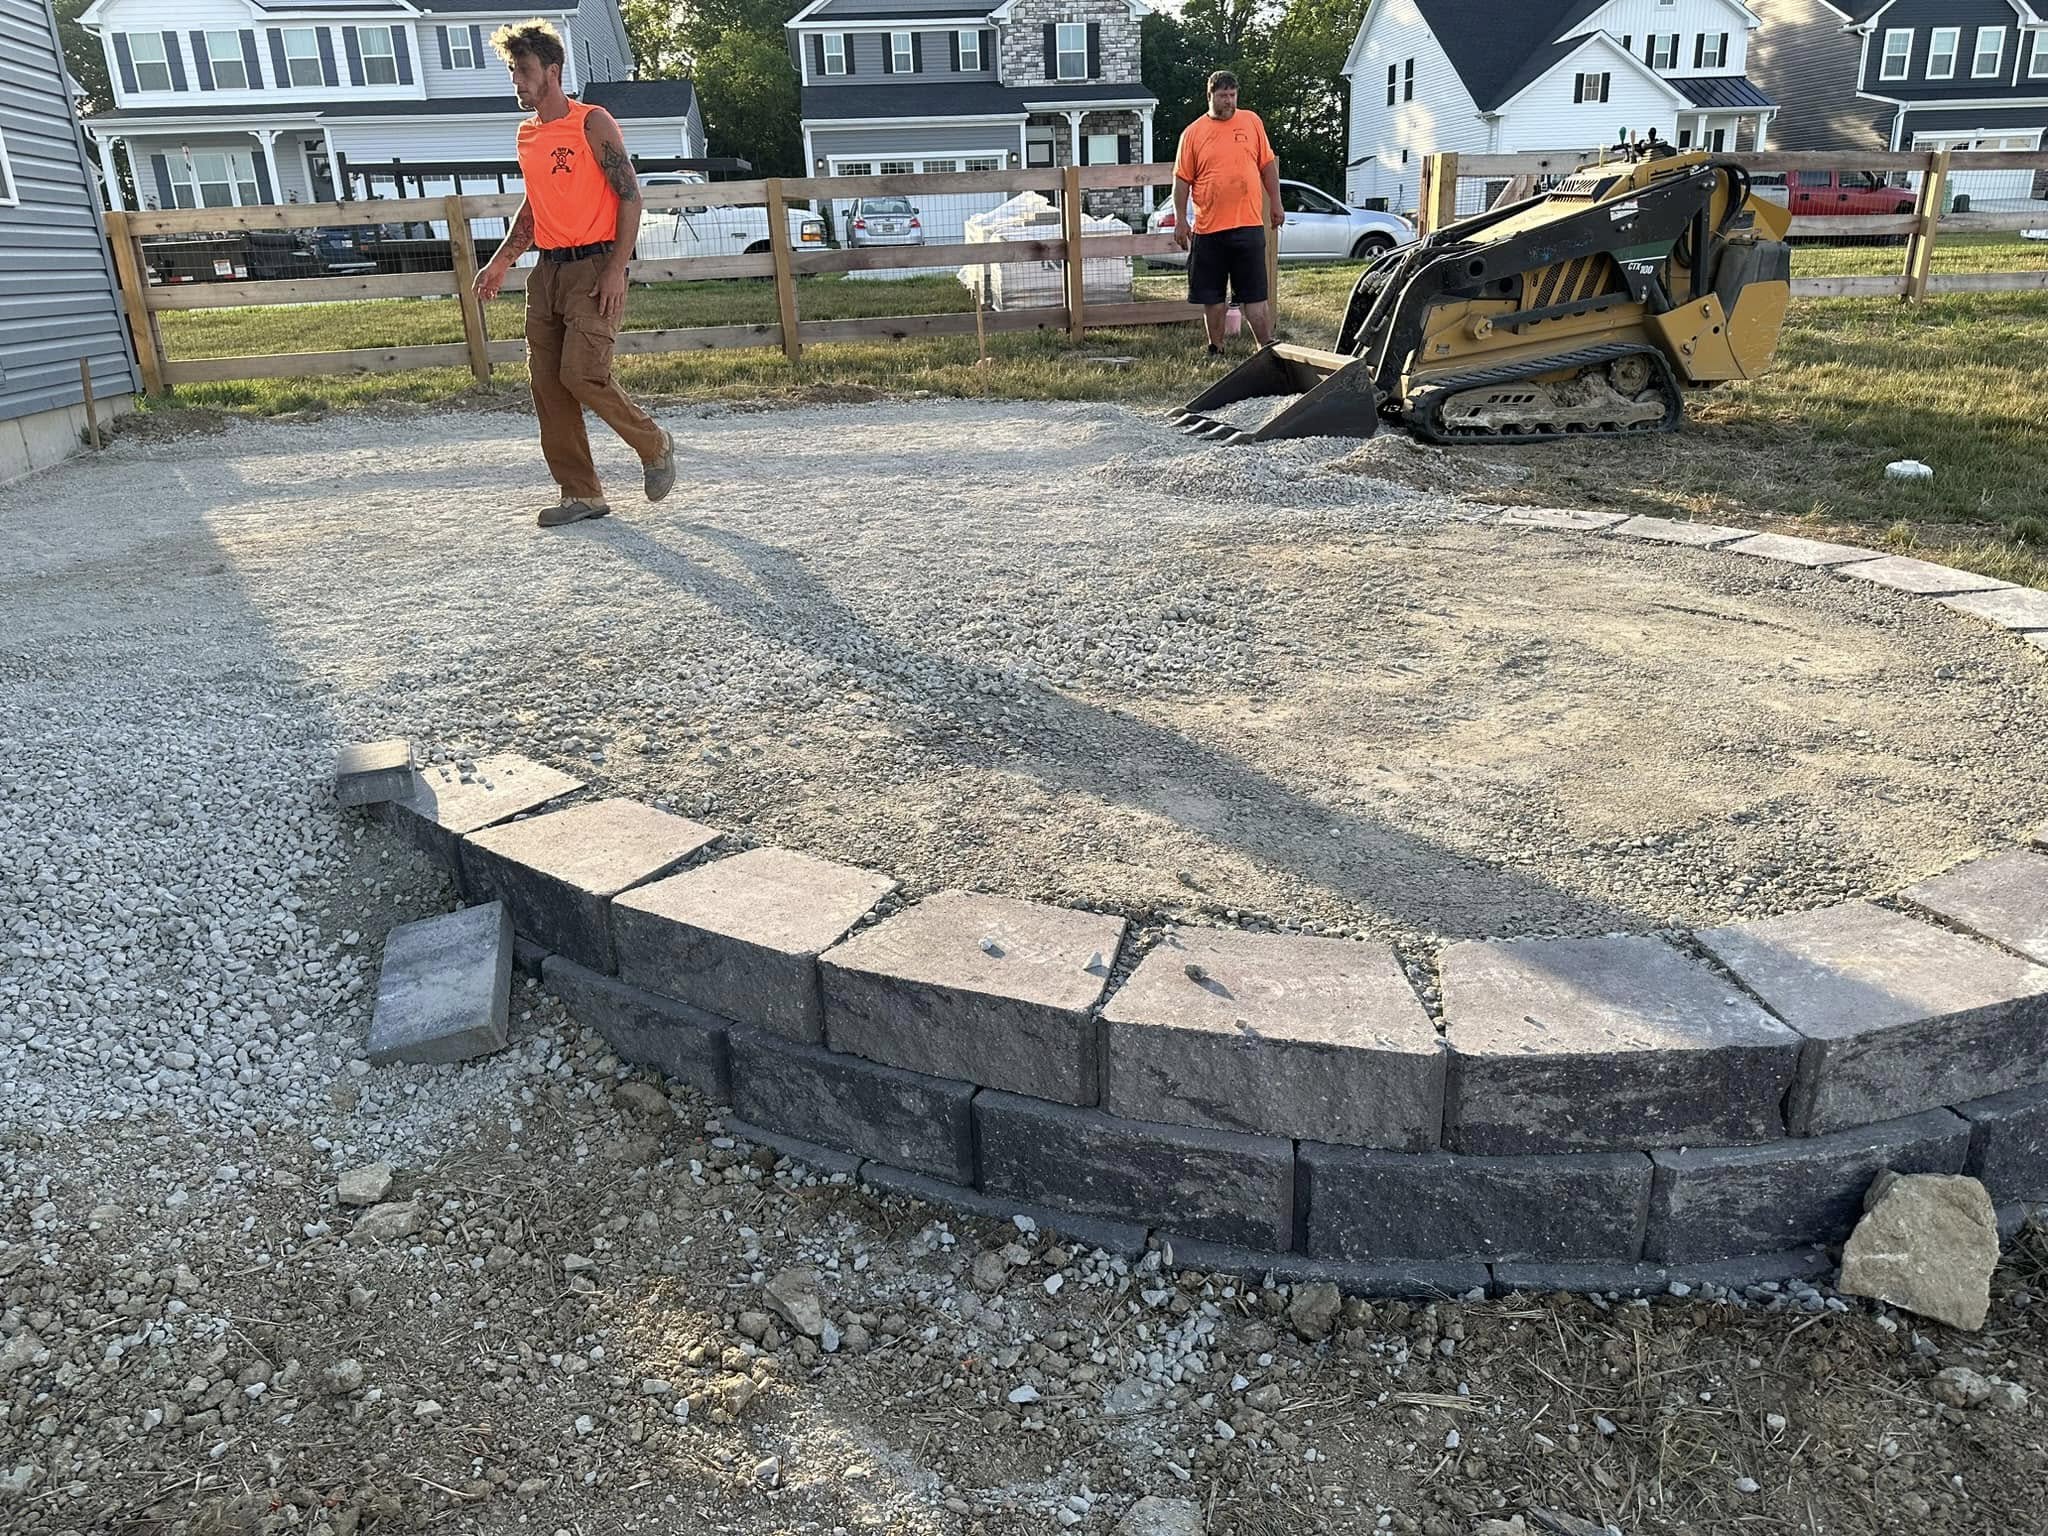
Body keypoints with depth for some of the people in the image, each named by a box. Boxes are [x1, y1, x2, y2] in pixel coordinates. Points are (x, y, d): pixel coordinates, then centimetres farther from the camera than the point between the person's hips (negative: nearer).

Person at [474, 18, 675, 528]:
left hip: (593, 266, -7)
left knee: (581, 373, -18)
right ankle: (581, 494, 8)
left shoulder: (592, 123, -5)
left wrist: (616, 270, -16)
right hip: (547, 270, 8)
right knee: (547, 383, 2)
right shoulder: (527, 135, 16)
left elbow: (629, 195, -9)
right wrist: (502, 260, 17)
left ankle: (654, 445, 7)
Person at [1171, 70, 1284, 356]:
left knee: (1255, 294, 0)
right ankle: (1216, 350, 20)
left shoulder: (1251, 121, 7)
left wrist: (1276, 204, 10)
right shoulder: (1192, 133, 2)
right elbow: (1182, 179, 3)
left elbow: (1268, 165, 12)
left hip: (1248, 225, 0)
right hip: (1208, 228, 0)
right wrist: (1180, 220, -2)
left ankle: (1268, 349, 3)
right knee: (1212, 296, 8)